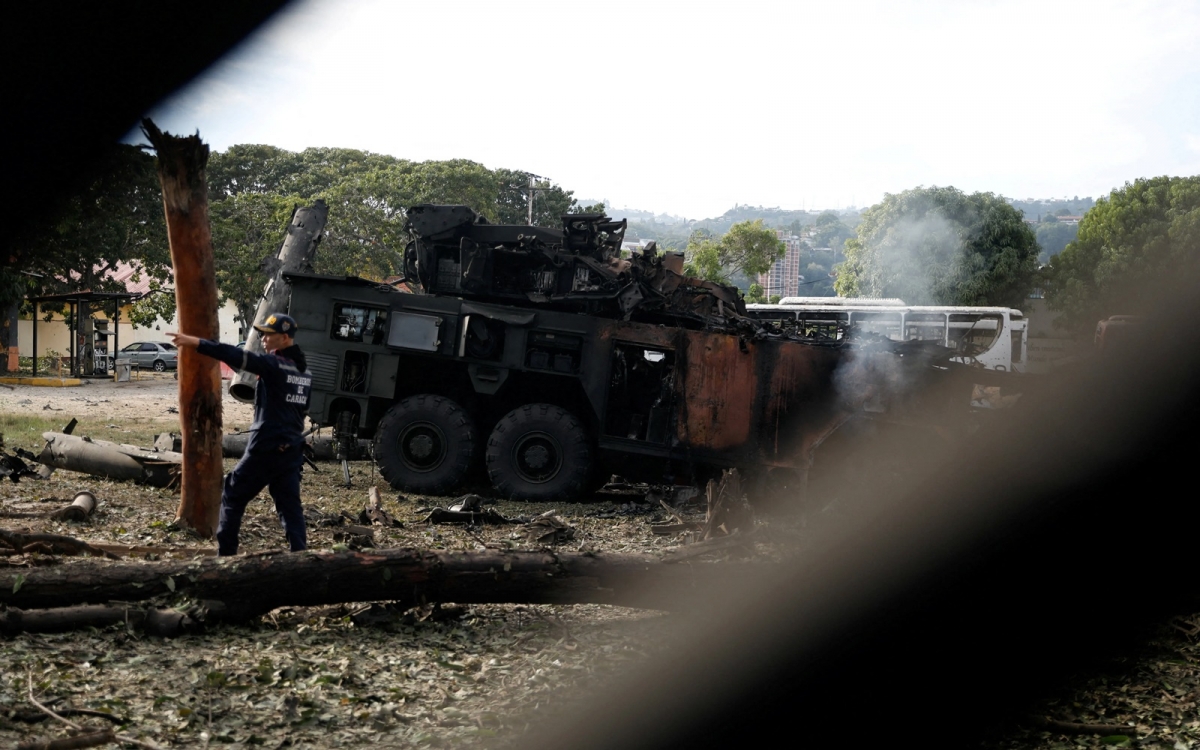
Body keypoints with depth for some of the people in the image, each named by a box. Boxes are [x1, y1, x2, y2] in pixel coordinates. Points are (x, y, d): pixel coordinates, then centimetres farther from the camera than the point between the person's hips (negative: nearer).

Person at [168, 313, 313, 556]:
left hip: (266, 449, -7)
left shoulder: (274, 364, -12)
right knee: (291, 506, 8)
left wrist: (196, 343, -28)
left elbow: (236, 356, -24)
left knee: (232, 498, 7)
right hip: (292, 451, 7)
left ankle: (225, 555, 9)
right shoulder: (304, 370, 13)